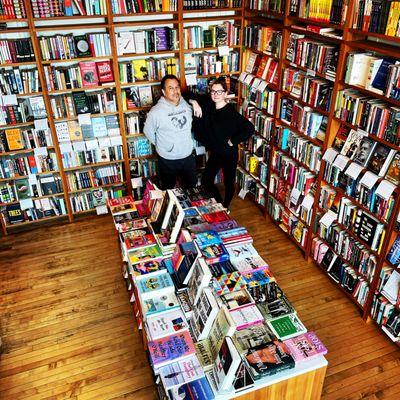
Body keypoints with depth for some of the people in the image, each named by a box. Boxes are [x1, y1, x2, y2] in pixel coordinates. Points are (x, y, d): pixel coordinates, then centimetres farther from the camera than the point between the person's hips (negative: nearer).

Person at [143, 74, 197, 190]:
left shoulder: (187, 105, -5)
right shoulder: (156, 111, -19)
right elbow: (148, 131, -6)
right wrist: (161, 145, 1)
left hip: (188, 157, 4)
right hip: (167, 160, -4)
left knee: (191, 187, 22)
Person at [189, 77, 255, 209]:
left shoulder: (231, 113, -24)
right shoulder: (208, 103, -7)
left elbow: (250, 128, -29)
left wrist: (233, 141, -21)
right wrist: (194, 102, -19)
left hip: (229, 154, -6)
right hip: (215, 152, 6)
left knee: (228, 183, 13)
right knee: (206, 181, 12)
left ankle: (225, 207, 40)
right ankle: (218, 203, 38)